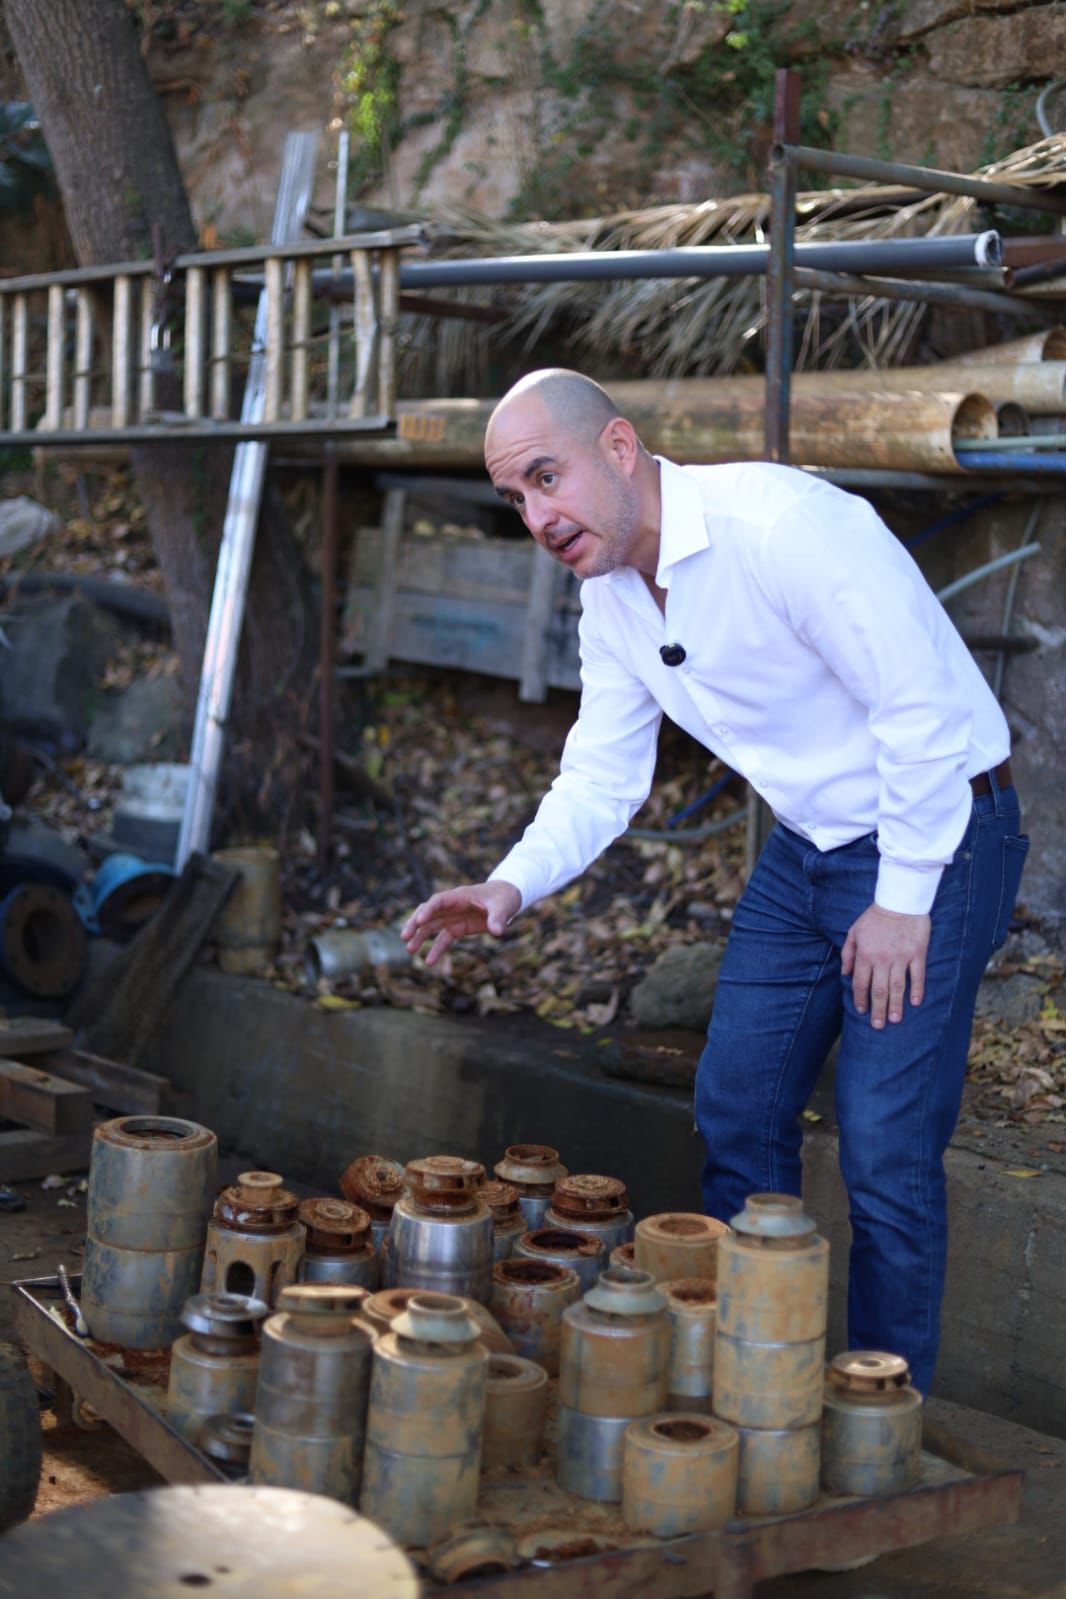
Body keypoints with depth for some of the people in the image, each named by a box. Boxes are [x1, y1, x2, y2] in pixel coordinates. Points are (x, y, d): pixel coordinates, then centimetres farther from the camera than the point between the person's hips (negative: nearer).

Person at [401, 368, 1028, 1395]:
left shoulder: (779, 524, -26)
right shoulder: (610, 598, 1)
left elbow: (922, 705, -25)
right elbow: (602, 778, 7)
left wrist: (903, 898, -19)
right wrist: (513, 885, -11)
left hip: (933, 837, -8)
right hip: (804, 848, 8)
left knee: (884, 1146, -8)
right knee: (737, 1107, 9)